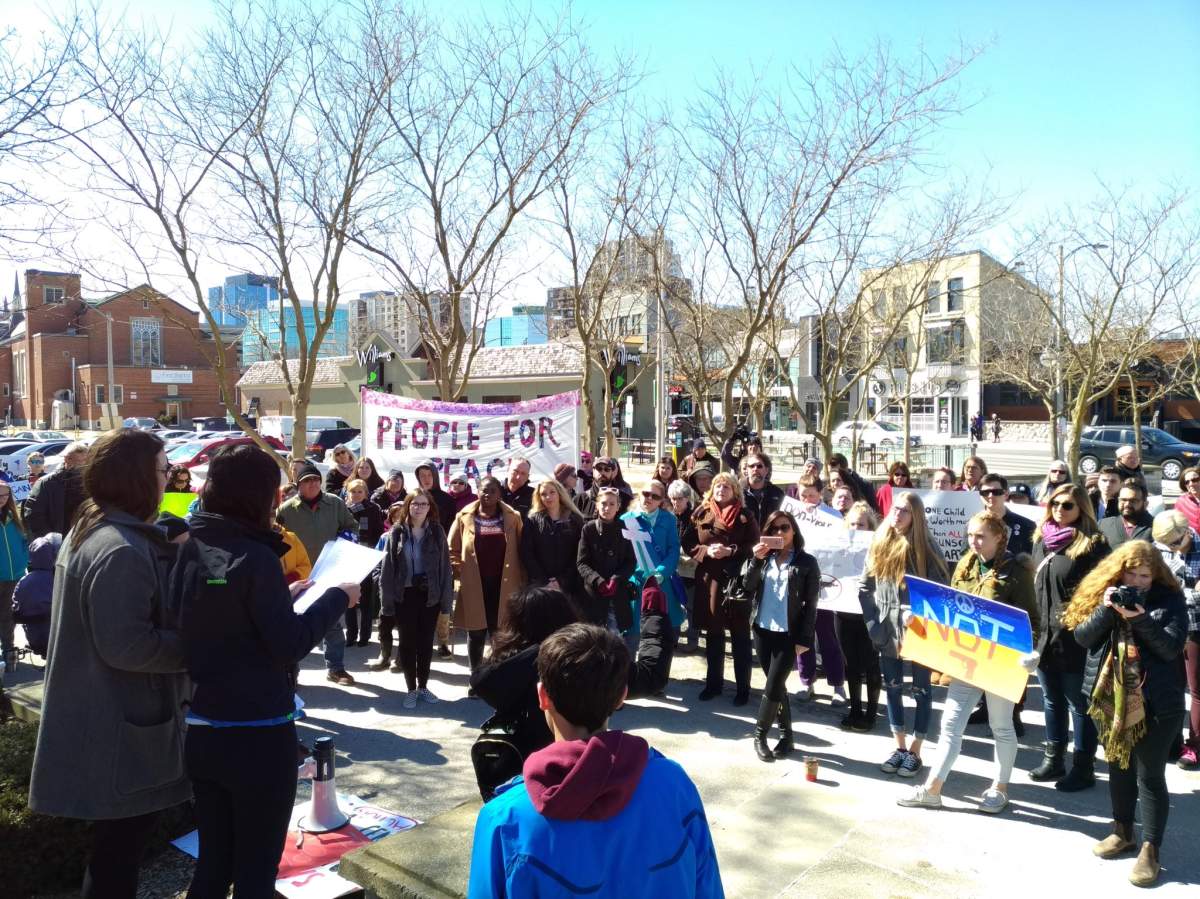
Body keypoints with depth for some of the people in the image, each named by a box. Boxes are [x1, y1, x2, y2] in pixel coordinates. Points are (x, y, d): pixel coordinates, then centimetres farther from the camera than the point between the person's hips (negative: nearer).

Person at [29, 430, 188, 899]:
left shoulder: (89, 531, 9)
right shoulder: (123, 551, -25)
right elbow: (125, 646, -29)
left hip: (103, 720, 10)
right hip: (120, 730, -10)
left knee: (113, 845, 25)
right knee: (118, 851, 6)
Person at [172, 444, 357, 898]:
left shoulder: (191, 551, 3)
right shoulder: (255, 557, -18)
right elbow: (289, 646, -17)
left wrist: (282, 596, 15)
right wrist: (335, 599, -6)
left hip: (201, 731, 7)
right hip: (257, 736, -7)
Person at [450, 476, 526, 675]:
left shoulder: (513, 517, 2)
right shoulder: (464, 517, 2)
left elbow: (521, 550, 5)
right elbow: (452, 549, 8)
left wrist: (522, 579, 0)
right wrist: (460, 571, -2)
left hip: (504, 586, 0)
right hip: (474, 586, 0)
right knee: (476, 634, 8)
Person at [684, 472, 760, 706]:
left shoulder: (745, 516, 1)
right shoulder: (701, 514, 6)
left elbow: (754, 545, -4)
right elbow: (688, 543, 5)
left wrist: (729, 551, -17)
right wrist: (706, 550, -12)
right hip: (708, 579, 2)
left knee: (740, 634, 4)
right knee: (713, 633, 13)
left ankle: (743, 687, 14)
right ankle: (713, 682, 26)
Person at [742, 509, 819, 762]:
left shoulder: (806, 562, -5)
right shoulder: (765, 557, 7)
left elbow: (810, 605, -6)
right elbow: (749, 586, -4)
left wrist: (804, 639, -11)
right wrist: (755, 559, -16)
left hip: (789, 634, -4)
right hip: (762, 630, 4)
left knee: (772, 687, -4)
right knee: (777, 686, 12)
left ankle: (760, 734, 13)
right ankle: (786, 736, 24)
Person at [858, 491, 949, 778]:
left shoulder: (925, 547, -8)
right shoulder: (878, 546, 4)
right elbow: (865, 587, 9)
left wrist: (918, 613, -21)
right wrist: (873, 620, 0)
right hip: (887, 631, 4)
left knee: (921, 690, 7)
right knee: (892, 688, 13)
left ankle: (915, 751, 19)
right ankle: (900, 746, 27)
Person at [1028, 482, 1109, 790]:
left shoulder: (1093, 545, -10)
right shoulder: (1042, 540, 10)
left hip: (1074, 638, -7)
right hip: (1044, 634, 7)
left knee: (1079, 703, 6)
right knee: (1052, 700, 18)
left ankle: (1083, 767, 19)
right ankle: (1053, 759, 30)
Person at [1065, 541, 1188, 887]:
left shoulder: (1170, 599, -5)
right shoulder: (1106, 593, 3)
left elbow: (1172, 648, -15)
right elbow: (1082, 636, -4)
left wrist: (1141, 619, -26)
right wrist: (1106, 610, -18)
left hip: (1155, 702, -4)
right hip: (1111, 697, 4)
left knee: (1150, 776, 1)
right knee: (1118, 767, 17)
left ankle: (1150, 850, 11)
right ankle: (1123, 833, 33)